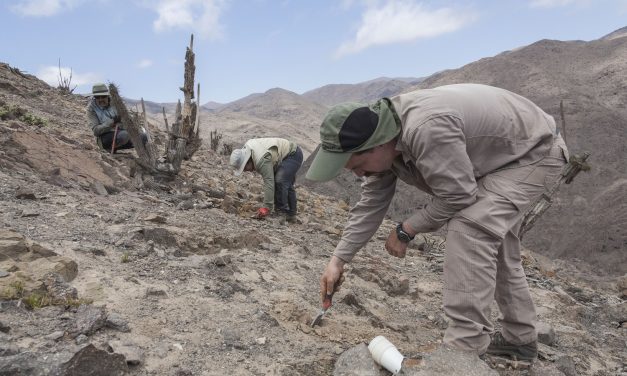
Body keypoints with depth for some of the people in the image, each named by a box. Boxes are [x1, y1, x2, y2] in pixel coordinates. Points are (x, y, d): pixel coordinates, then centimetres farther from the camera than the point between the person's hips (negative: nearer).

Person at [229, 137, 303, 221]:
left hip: (293, 155, -11)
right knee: (287, 185, 15)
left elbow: (269, 183, -37)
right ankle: (291, 214, 24)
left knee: (280, 181, -24)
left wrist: (266, 208, -35)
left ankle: (282, 212, -15)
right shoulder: (246, 148, -6)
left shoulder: (262, 160, -35)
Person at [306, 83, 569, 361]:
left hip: (535, 150, -9)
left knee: (469, 227, -27)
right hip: (497, 159, 10)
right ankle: (519, 337, 32)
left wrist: (405, 231, -19)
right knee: (490, 238, 16)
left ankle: (465, 348, -20)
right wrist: (338, 260, -4)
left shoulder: (427, 128, -41)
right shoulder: (382, 138, -10)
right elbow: (371, 204, -3)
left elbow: (457, 197, -33)